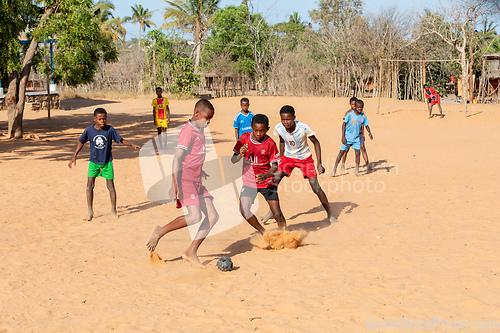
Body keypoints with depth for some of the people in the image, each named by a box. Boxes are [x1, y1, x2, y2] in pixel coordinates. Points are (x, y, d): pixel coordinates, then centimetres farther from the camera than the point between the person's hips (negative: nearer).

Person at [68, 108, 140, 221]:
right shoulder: (89, 130, -8)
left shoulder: (110, 130, -10)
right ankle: (90, 212, 0)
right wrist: (74, 157, 5)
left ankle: (113, 210, 18)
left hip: (107, 162, 0)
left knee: (110, 186, 1)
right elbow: (81, 142, 6)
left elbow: (121, 140, -4)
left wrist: (132, 145, -19)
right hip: (93, 161, 0)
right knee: (90, 185, -10)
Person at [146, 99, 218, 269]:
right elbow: (177, 158, -21)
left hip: (196, 182, 9)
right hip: (185, 179, -9)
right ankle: (160, 231, -3)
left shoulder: (200, 130, 16)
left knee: (213, 216, 1)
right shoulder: (188, 131, -13)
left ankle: (191, 252, 5)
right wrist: (175, 184, -27)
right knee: (195, 216, -23)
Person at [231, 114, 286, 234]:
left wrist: (266, 176, -27)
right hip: (249, 182, 2)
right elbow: (233, 160, -2)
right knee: (244, 210, -17)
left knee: (278, 215, -5)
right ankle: (264, 233, 5)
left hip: (267, 182, -2)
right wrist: (240, 155, -25)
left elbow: (274, 166, -7)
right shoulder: (244, 138, -5)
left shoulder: (270, 143, -10)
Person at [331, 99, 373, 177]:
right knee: (342, 152, -1)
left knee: (357, 152, -5)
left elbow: (366, 125, 7)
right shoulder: (350, 114, -12)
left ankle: (357, 171, 7)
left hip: (357, 138, 3)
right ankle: (334, 170, 7)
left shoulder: (363, 116, -3)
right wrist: (343, 137, -12)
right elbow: (344, 124, -8)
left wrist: (370, 133, -13)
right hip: (347, 137, -3)